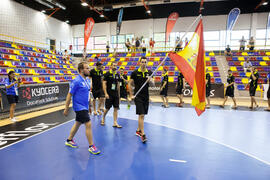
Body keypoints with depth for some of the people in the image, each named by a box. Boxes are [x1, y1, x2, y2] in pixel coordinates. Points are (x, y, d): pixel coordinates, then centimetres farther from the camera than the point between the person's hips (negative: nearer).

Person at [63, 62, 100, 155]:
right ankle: (91, 146, 3)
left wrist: (89, 105, 19)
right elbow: (69, 95, -14)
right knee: (88, 124, -9)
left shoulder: (87, 80, 7)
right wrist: (66, 109, -12)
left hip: (84, 107, 9)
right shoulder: (76, 81, -18)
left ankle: (69, 140, 39)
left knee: (78, 123, 20)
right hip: (79, 107, -9)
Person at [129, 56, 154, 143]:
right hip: (138, 96, -4)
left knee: (142, 115, 14)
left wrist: (150, 80, -26)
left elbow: (153, 83, -4)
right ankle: (143, 134, -7)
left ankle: (138, 130, 31)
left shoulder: (149, 72, 6)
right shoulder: (135, 73, -4)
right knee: (141, 115, -11)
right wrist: (131, 95, -4)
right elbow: (129, 84, 1)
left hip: (146, 97, 5)